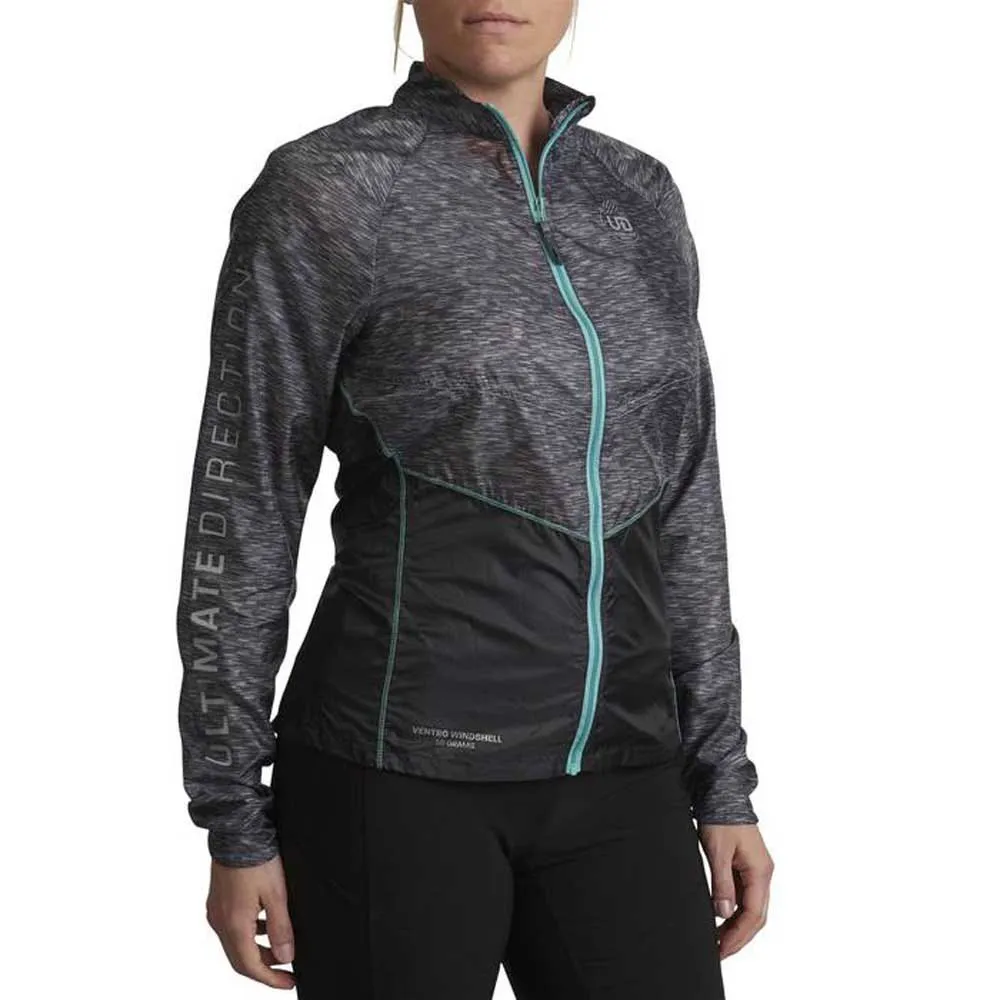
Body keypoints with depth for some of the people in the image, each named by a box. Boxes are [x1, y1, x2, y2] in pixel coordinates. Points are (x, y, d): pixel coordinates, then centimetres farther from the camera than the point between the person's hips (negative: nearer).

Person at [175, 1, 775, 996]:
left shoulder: (638, 197, 10)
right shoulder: (318, 192, -7)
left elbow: (677, 509, 13)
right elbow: (242, 515, -5)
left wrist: (723, 782, 10)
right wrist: (235, 824, -5)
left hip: (608, 777, 5)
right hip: (402, 765, -5)